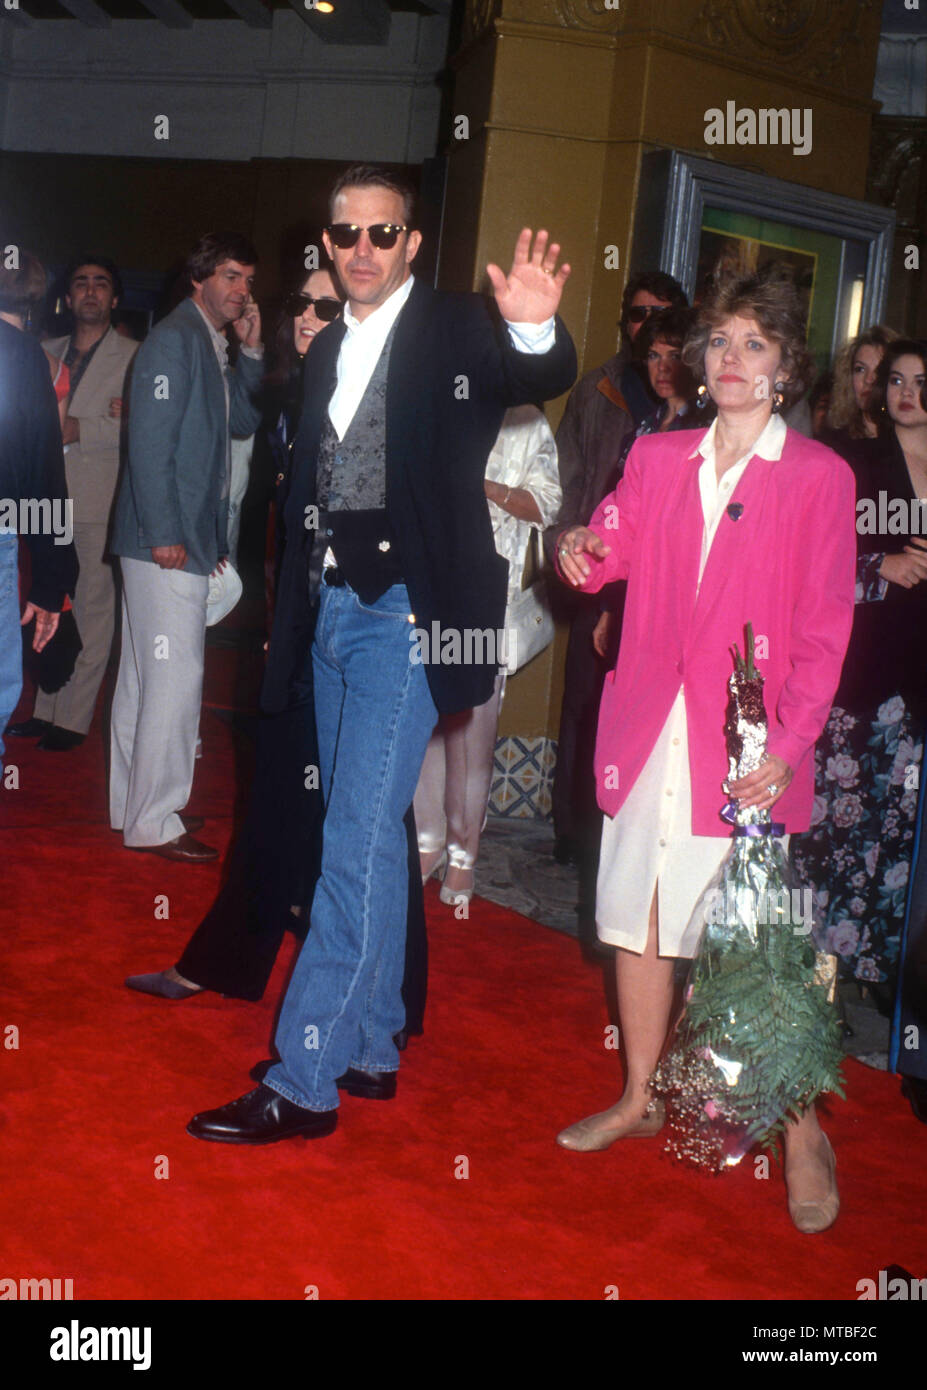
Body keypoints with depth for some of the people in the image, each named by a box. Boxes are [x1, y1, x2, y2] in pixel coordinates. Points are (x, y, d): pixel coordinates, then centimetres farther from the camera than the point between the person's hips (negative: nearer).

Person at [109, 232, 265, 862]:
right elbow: (151, 441, -17)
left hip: (186, 538, 10)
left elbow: (243, 421, 19)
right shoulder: (174, 338, -11)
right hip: (167, 540, -10)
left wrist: (252, 351, 8)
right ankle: (154, 821, 0)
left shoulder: (210, 344, 17)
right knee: (175, 676, -8)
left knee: (147, 676, 14)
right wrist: (165, 534, -20)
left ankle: (136, 806, 24)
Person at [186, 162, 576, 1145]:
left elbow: (540, 380, -25)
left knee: (357, 839, -9)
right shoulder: (327, 348, 16)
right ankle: (370, 1048, 26)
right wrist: (293, 606, 11)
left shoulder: (458, 332, -5)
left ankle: (302, 1081, -2)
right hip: (332, 610, 8)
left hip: (406, 613, -7)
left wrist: (536, 331, -48)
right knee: (368, 837, 14)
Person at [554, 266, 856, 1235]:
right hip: (650, 729, 4)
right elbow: (611, 547, 9)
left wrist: (787, 745, -15)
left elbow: (824, 633, -4)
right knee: (639, 917, 12)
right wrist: (583, 554, -17)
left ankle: (803, 1137, 16)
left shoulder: (819, 478, -2)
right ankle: (637, 1100, 31)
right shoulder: (656, 460, 11)